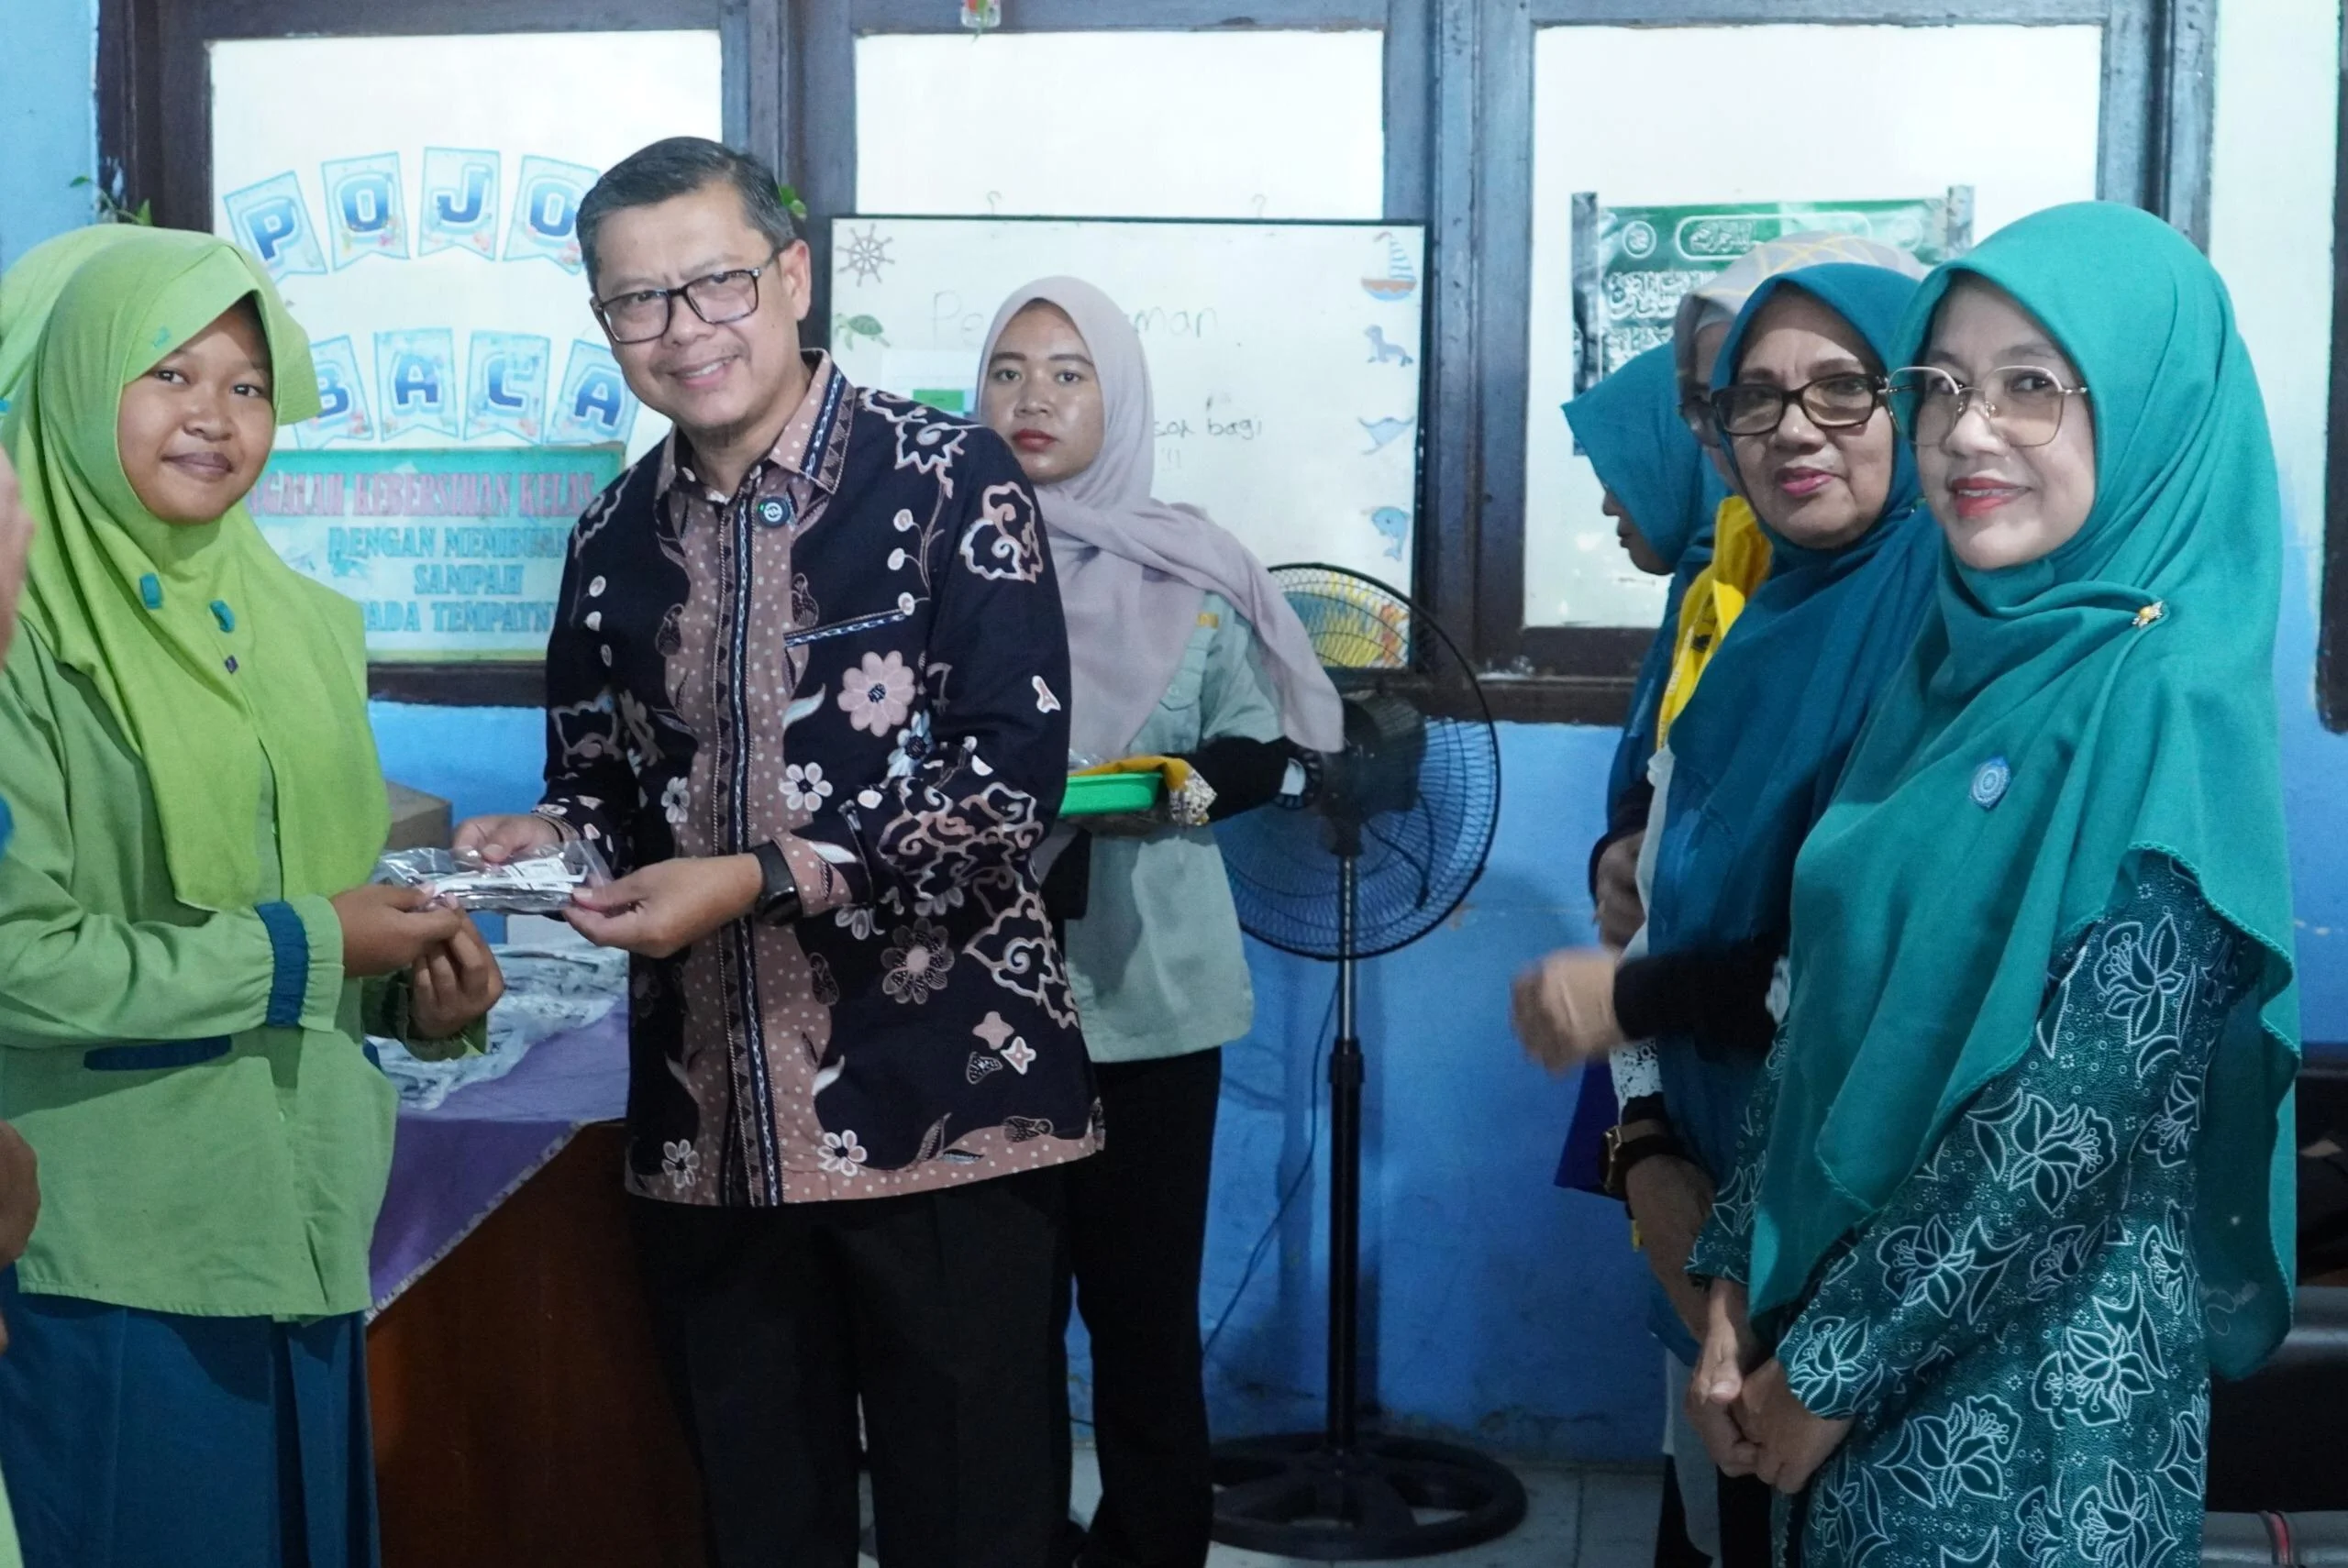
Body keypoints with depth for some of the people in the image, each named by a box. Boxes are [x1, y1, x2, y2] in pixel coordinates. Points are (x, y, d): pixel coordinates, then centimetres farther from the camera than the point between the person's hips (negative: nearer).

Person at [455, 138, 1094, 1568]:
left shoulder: (951, 479, -6)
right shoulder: (615, 539, 10)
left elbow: (1015, 783, -13)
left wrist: (758, 880, -20)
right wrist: (545, 844, -4)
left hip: (945, 1101, -5)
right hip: (710, 1123, 5)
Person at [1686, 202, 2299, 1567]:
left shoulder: (2172, 702, -18)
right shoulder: (1963, 662, 6)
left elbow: (2086, 1119, -21)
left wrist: (1831, 1362, -14)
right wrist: (1743, 1281, 4)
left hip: (2033, 1365, -7)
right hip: (1866, 1311, 7)